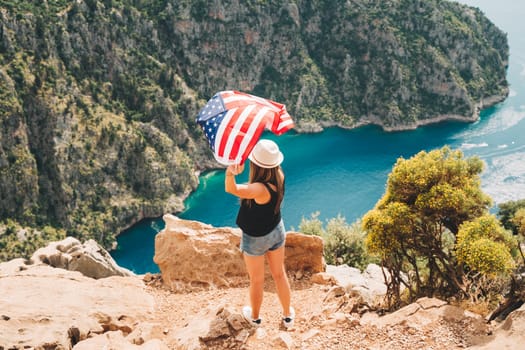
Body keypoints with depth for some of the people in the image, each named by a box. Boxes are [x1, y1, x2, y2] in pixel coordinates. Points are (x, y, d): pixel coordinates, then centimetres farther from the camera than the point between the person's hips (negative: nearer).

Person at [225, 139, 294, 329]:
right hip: (276, 232, 6)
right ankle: (288, 315, 43)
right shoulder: (278, 176, -18)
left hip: (255, 239, -6)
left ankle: (254, 316, 46)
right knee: (279, 274, 24)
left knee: (257, 280, 20)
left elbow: (232, 189, -57)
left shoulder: (261, 189, -41)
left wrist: (230, 173, -75)